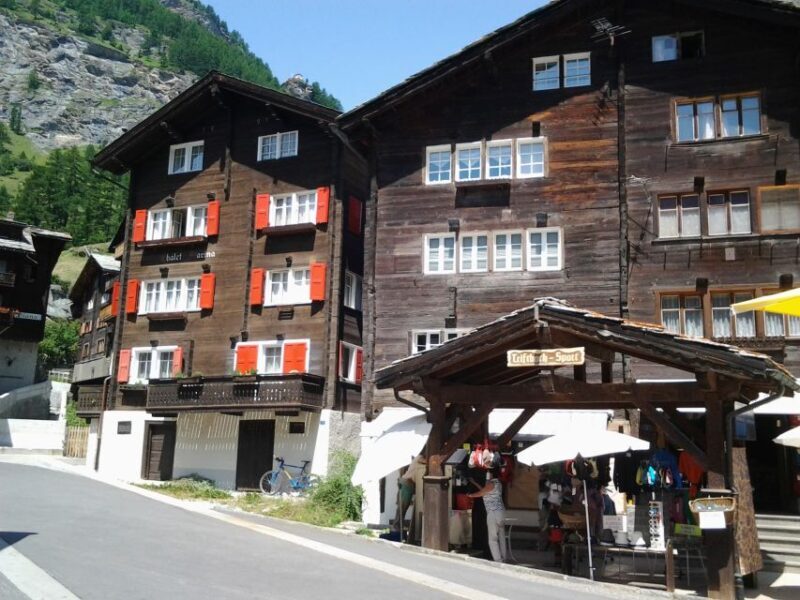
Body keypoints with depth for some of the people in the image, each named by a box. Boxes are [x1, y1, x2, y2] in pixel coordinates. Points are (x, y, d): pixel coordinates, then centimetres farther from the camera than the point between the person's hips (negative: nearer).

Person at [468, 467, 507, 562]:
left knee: (493, 539, -5)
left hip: (493, 513, -10)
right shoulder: (497, 483, 14)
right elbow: (484, 490, 22)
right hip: (500, 511, 10)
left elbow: (480, 493, -4)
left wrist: (470, 495, 14)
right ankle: (503, 560, 18)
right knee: (501, 537, 13)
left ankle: (498, 561, -8)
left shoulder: (491, 483, -13)